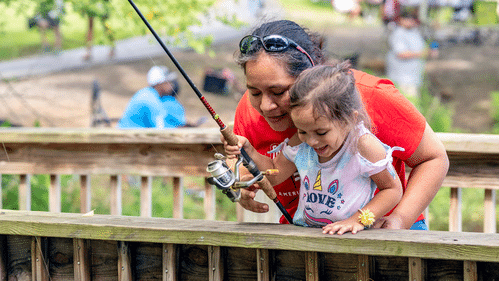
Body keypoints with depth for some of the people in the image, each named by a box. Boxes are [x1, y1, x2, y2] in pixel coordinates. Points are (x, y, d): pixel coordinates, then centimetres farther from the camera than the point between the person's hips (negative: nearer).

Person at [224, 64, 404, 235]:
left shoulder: (363, 145, -18)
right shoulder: (299, 144, -2)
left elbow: (393, 189, -9)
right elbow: (274, 174, 15)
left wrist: (358, 220, -19)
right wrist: (248, 151, -1)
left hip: (349, 239, -7)